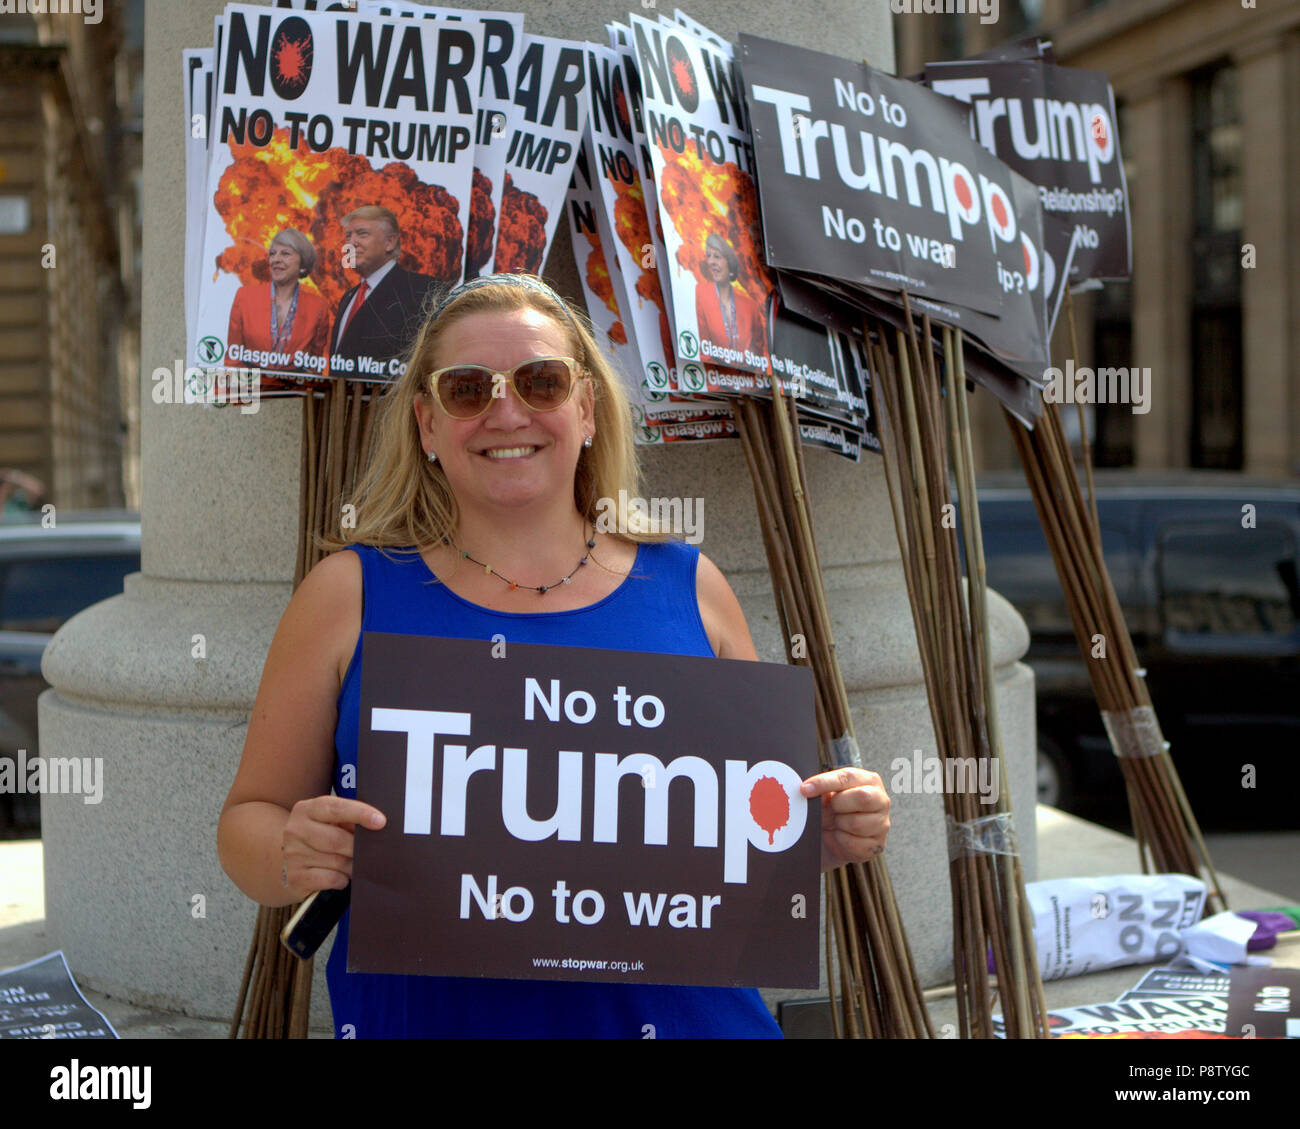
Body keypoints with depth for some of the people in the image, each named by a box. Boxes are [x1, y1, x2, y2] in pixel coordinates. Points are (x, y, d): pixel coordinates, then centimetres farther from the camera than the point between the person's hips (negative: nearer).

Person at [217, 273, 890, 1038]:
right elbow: (248, 821, 4)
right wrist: (293, 855, -17)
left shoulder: (691, 589, 6)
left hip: (685, 1013, 1)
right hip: (430, 1016, -1)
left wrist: (830, 833, -7)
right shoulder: (350, 595, 1)